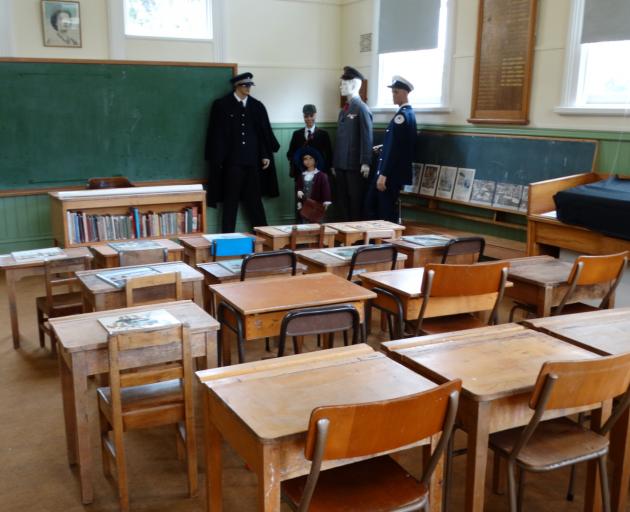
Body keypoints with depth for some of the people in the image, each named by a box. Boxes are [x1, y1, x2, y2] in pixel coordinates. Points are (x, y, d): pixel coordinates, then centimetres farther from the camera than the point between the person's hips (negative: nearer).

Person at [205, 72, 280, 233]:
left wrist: (266, 155, 2)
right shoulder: (222, 105, 0)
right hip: (232, 161, -2)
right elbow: (216, 134, -1)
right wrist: (217, 159, -6)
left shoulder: (257, 106, 8)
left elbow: (265, 132, 9)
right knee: (231, 200, 4)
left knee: (254, 199, 7)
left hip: (253, 160, 2)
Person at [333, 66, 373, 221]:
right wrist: (335, 163, 15)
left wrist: (366, 163, -17)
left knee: (356, 201, -1)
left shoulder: (361, 108, -7)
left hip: (355, 165, -8)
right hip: (342, 165, 8)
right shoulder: (344, 110, 17)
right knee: (342, 200, 10)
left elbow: (367, 137, -12)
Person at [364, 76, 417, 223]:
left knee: (387, 212, -3)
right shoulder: (408, 113, 15)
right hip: (392, 171, 10)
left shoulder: (402, 115, -16)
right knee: (371, 204, 13)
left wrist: (383, 174, -22)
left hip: (391, 173, -10)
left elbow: (395, 148, -22)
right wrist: (382, 148, 15)